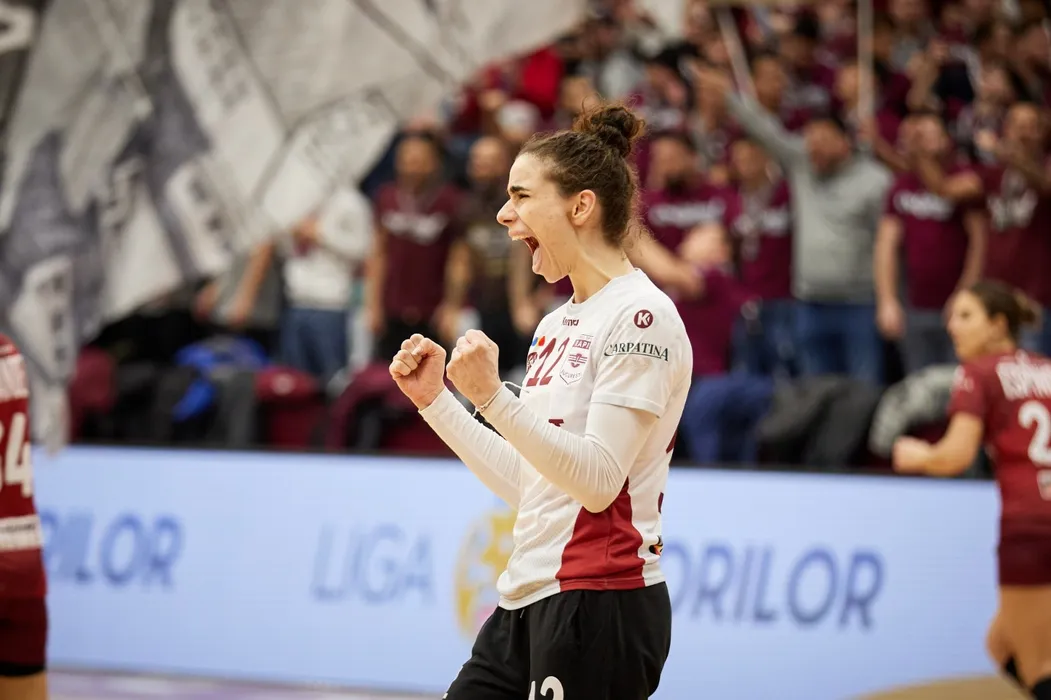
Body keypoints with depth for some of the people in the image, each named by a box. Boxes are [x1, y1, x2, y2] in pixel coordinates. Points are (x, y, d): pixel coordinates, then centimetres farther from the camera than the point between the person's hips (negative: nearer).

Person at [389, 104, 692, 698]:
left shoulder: (641, 315, -11)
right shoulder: (558, 324, 17)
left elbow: (598, 481, -20)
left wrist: (492, 396, -27)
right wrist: (435, 399, 15)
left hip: (600, 609, -9)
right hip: (529, 604, 9)